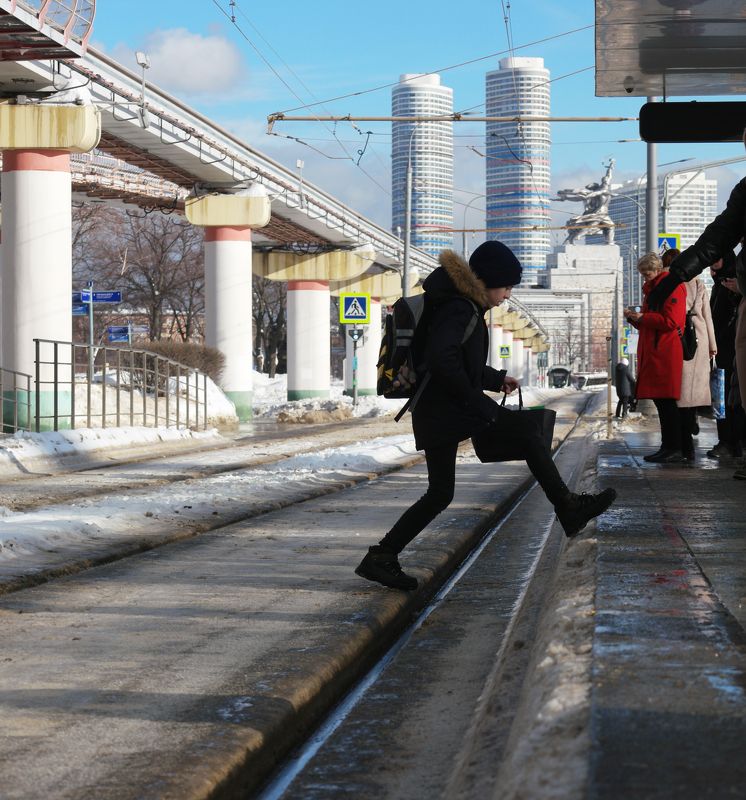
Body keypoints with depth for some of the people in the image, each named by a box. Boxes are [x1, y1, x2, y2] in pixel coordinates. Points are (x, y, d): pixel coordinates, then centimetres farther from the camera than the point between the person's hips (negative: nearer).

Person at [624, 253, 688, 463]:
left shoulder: (671, 287, -7)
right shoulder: (652, 288, 24)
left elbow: (670, 321, -17)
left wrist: (642, 317, -11)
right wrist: (635, 318, 11)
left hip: (666, 354, -10)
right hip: (652, 354, 10)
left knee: (666, 402, -10)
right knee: (661, 401, 9)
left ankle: (676, 450, -9)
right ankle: (667, 447, 12)